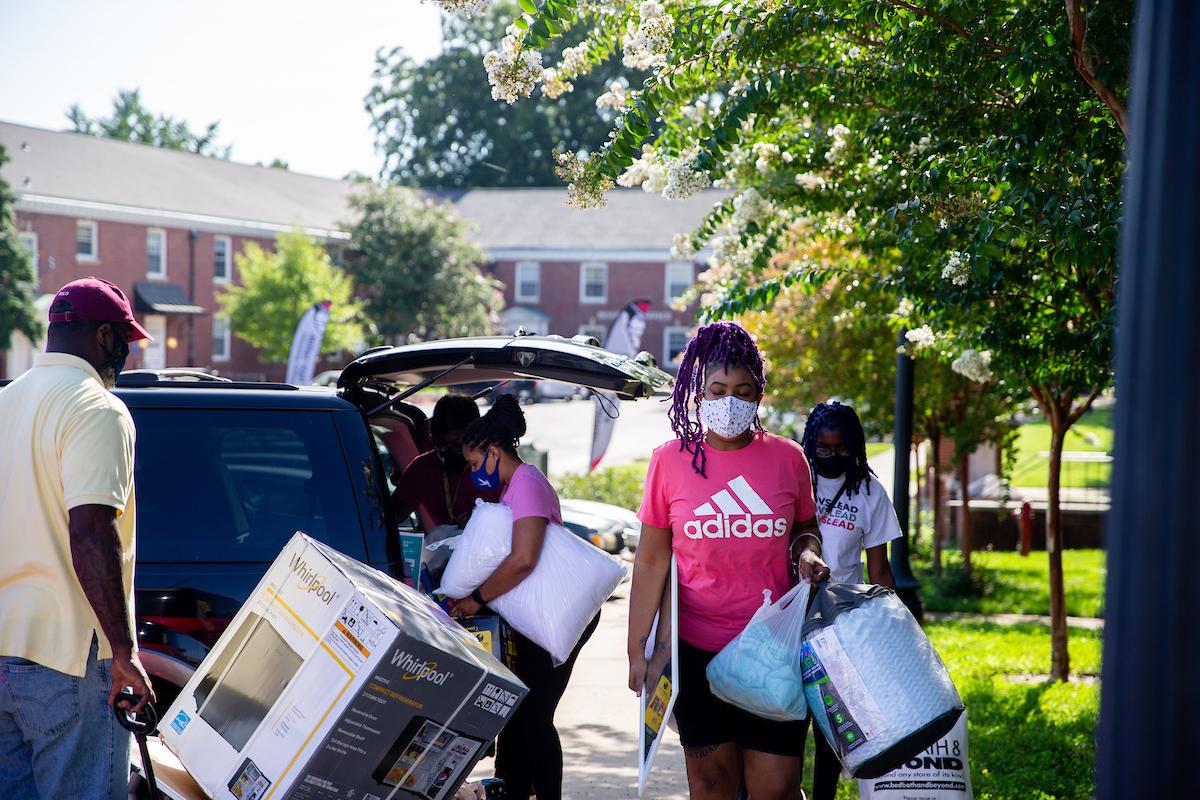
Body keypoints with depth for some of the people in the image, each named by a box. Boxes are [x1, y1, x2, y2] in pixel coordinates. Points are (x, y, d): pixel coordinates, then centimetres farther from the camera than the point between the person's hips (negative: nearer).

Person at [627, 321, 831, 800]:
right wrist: (638, 648, -1)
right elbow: (651, 562, 2)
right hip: (697, 651, 0)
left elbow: (805, 528, 19)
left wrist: (807, 553, -5)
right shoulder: (670, 460, -1)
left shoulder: (787, 458, 1)